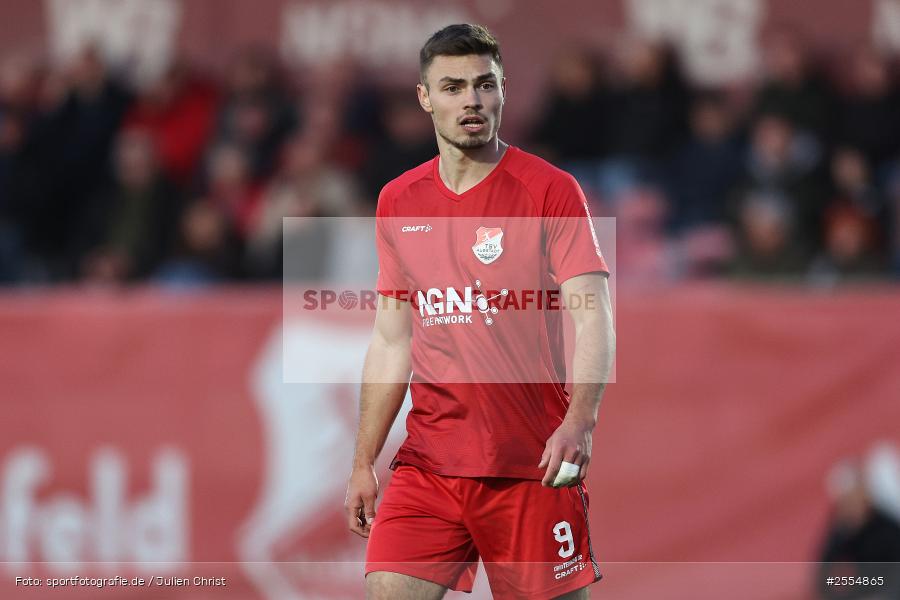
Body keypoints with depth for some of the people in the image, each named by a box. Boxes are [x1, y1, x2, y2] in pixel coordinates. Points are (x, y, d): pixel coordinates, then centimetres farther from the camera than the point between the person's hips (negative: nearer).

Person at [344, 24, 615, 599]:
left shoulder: (551, 190, -3)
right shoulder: (398, 202, 11)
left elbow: (592, 317, -10)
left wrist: (578, 421, -26)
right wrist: (364, 463, 15)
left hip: (535, 464, -3)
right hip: (428, 461, 3)